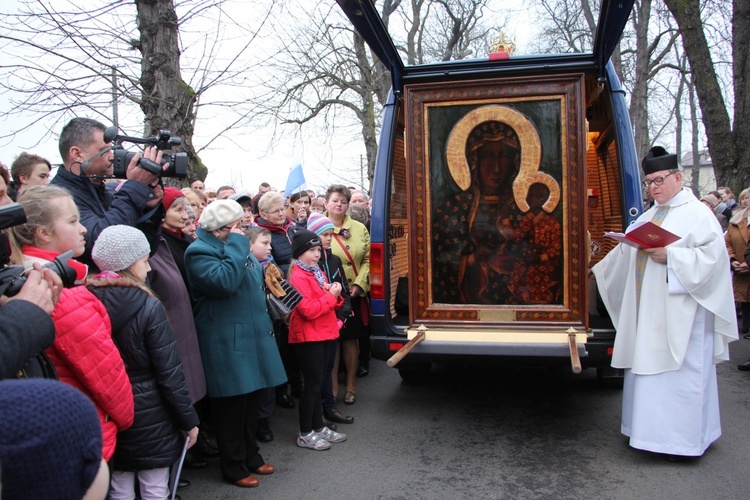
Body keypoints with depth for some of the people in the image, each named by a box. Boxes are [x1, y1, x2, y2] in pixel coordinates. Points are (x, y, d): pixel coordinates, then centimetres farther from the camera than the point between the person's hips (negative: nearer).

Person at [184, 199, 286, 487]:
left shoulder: (236, 247, 15)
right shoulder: (200, 252, -14)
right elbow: (224, 281, -31)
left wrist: (265, 323, 23)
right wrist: (236, 244, -22)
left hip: (253, 336, 9)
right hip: (228, 344, -9)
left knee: (252, 399, 17)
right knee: (231, 405, 2)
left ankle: (250, 455, 32)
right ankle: (234, 466, 17)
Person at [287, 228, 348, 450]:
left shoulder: (318, 273, 14)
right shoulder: (297, 277, -14)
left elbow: (331, 304, 20)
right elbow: (308, 310, -24)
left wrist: (335, 294, -1)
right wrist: (330, 295, -16)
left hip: (323, 333, 9)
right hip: (308, 337, -9)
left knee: (318, 383, 15)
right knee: (312, 384, -3)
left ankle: (318, 427, 26)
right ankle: (305, 434, 9)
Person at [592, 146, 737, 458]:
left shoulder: (697, 214, -7)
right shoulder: (650, 215, 17)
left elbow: (713, 255, -16)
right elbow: (628, 250, 26)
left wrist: (669, 256, -21)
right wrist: (598, 269, 32)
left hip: (679, 312, -8)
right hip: (646, 309, 8)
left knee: (679, 370, -3)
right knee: (646, 366, 11)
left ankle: (684, 439, 10)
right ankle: (652, 429, 23)